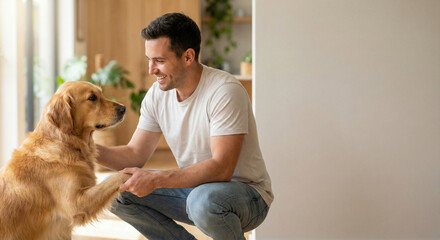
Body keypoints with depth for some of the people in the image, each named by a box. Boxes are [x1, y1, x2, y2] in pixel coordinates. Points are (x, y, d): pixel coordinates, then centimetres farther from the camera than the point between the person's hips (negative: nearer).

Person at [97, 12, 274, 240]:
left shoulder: (225, 91, -24)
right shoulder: (157, 94, -1)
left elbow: (221, 168, -31)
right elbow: (135, 154, 3)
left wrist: (155, 180, -36)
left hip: (244, 191, -6)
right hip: (194, 187, 7)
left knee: (203, 199, -39)